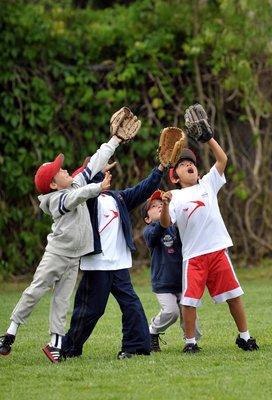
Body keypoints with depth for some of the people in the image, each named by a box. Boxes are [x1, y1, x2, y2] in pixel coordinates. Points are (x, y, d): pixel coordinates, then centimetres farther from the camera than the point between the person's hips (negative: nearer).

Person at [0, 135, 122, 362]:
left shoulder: (76, 184, 7)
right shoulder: (57, 199, -15)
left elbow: (95, 163, 10)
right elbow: (78, 196, -35)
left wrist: (115, 140, 12)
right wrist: (99, 188, -48)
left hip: (74, 258, 7)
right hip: (56, 254, -6)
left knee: (62, 300, 2)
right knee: (35, 292, -4)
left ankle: (56, 343, -1)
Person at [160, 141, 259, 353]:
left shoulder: (207, 184, 12)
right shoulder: (175, 197, 4)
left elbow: (222, 160, 5)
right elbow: (166, 223, -8)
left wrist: (208, 137, 0)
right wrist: (165, 205, -26)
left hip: (218, 250, 2)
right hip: (193, 256, -2)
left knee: (234, 295, 5)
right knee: (189, 300, -5)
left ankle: (244, 336, 16)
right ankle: (190, 342, 8)